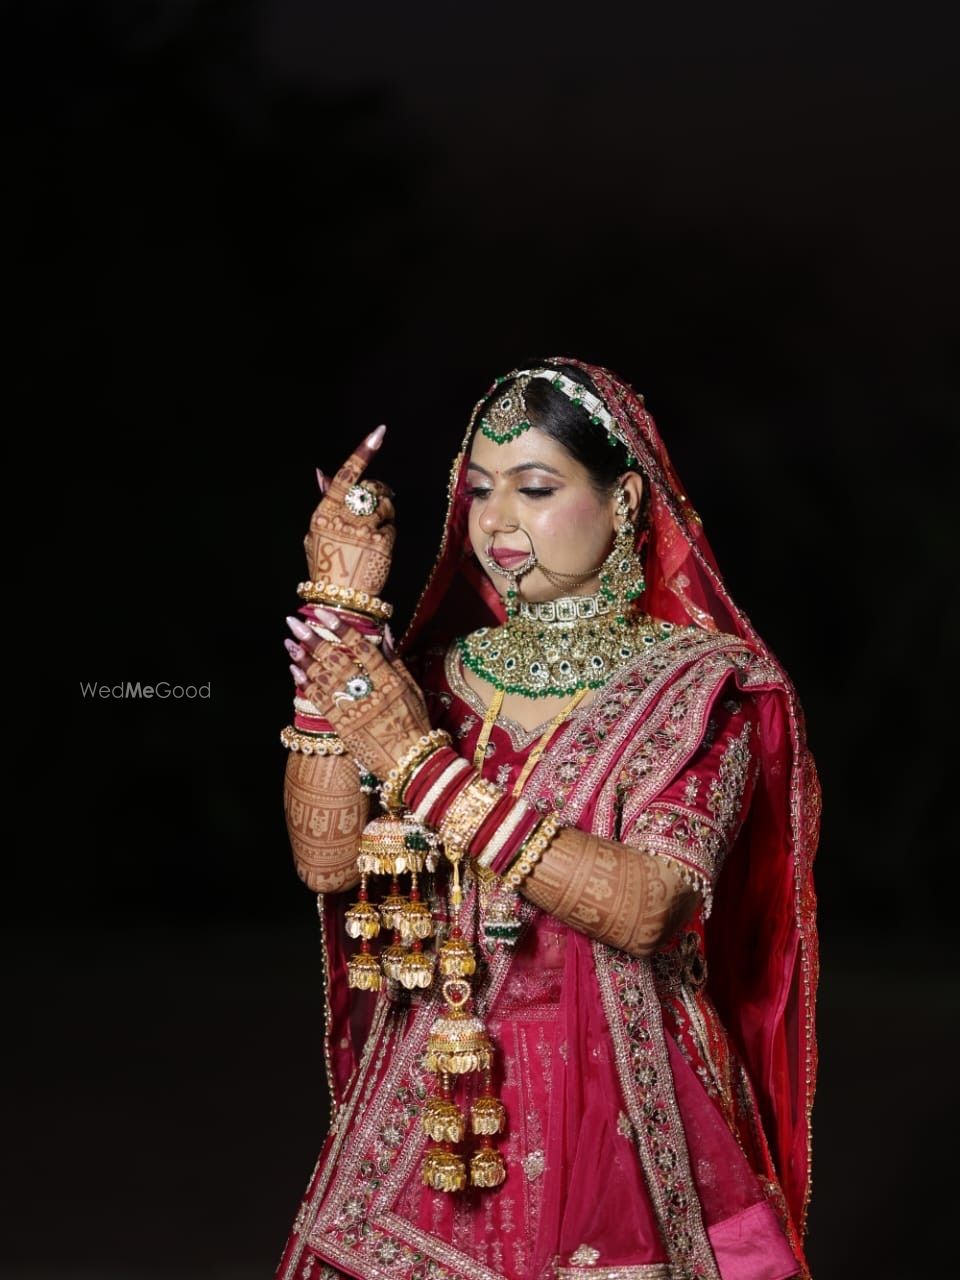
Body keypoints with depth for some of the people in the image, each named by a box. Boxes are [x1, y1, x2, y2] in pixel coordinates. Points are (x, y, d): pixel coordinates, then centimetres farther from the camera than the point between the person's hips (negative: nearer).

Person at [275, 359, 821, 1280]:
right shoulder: (440, 671, 5)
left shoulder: (701, 683, -7)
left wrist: (424, 768, -24)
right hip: (430, 1112, 3)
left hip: (618, 1120, -3)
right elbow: (326, 859, -9)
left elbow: (644, 909, -22)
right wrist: (341, 614, -12)